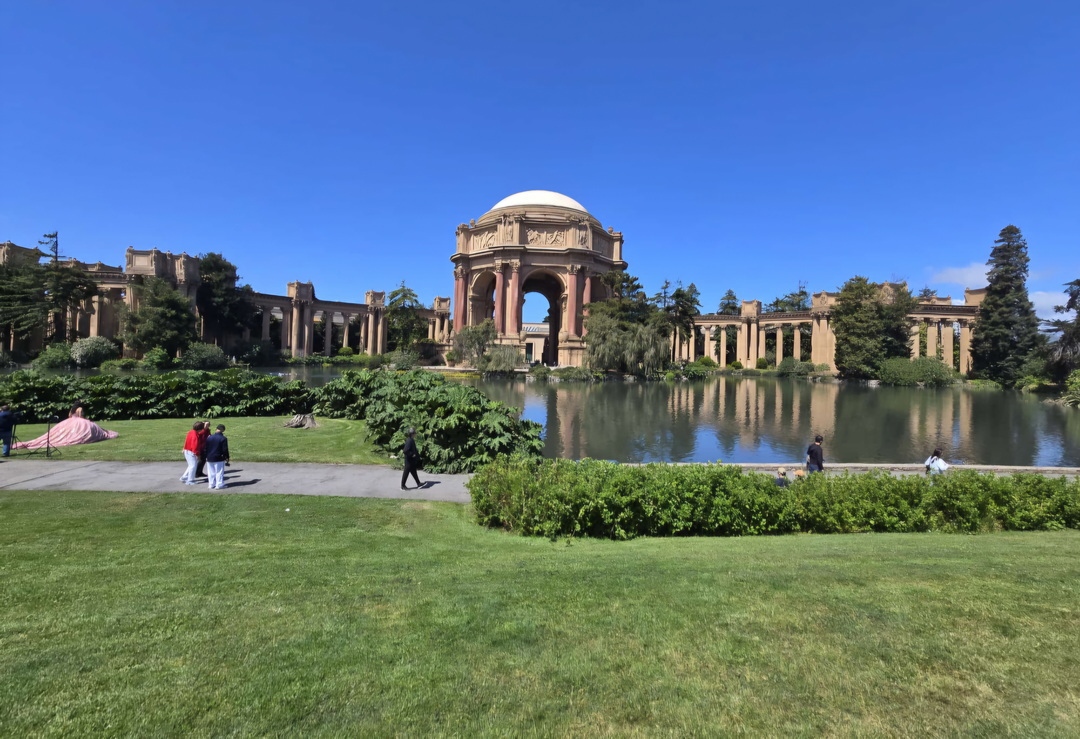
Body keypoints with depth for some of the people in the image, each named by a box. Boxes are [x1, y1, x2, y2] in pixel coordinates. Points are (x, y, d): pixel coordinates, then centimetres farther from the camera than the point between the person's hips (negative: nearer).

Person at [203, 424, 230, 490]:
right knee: (219, 472, 2)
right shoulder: (223, 438, -12)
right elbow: (225, 450, -12)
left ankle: (212, 485, 18)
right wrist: (227, 457, -1)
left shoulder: (209, 437, 4)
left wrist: (207, 456, 19)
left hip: (209, 458, 5)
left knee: (211, 472, 13)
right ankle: (219, 485, 2)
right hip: (219, 459, -5)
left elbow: (206, 448, 10)